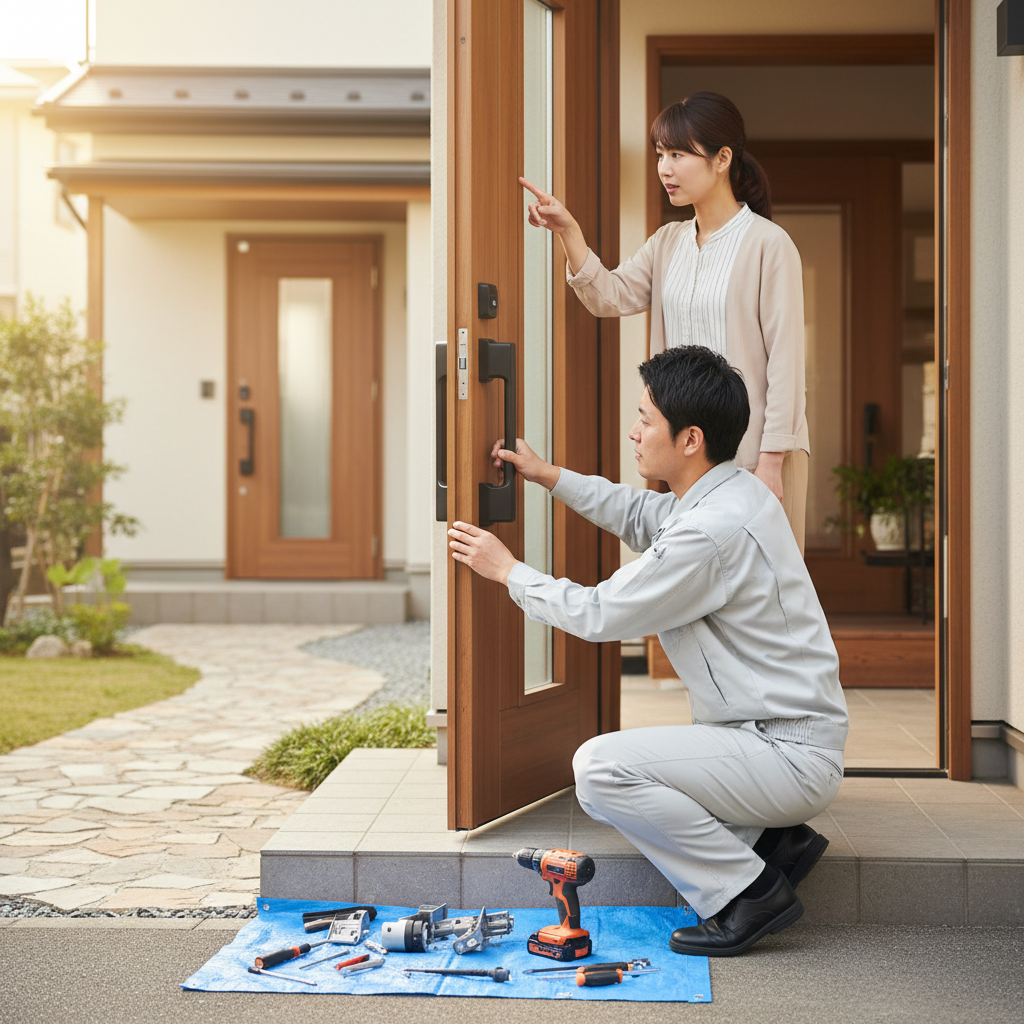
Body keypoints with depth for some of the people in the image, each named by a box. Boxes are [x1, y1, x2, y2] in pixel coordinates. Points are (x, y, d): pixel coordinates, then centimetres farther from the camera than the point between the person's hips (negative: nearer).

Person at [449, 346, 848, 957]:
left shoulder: (714, 531, -25)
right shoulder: (732, 492, 6)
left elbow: (599, 614, -15)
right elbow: (640, 516, 27)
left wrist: (509, 570, -1)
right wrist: (550, 476, 23)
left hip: (790, 757, -10)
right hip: (788, 741, 10)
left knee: (601, 767, -19)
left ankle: (749, 891, -8)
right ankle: (772, 839, 12)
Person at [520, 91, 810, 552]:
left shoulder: (768, 244, -8)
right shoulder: (668, 242, 13)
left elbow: (785, 359, -11)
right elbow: (610, 296, -1)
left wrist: (771, 461, -14)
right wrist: (568, 232, -15)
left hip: (758, 453, -6)